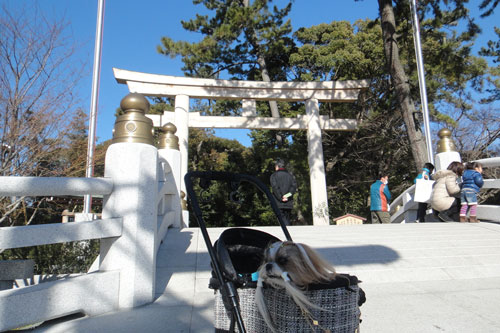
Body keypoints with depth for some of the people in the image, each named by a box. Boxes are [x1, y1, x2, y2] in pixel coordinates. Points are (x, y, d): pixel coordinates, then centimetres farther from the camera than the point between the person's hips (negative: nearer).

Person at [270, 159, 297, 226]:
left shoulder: (274, 175, 2)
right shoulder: (290, 175, 14)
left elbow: (275, 187, -11)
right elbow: (294, 186, 0)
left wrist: (281, 198, -9)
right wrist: (288, 195, -6)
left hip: (279, 203, -4)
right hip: (289, 204, 4)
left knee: (283, 222, -7)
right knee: (287, 220, 11)